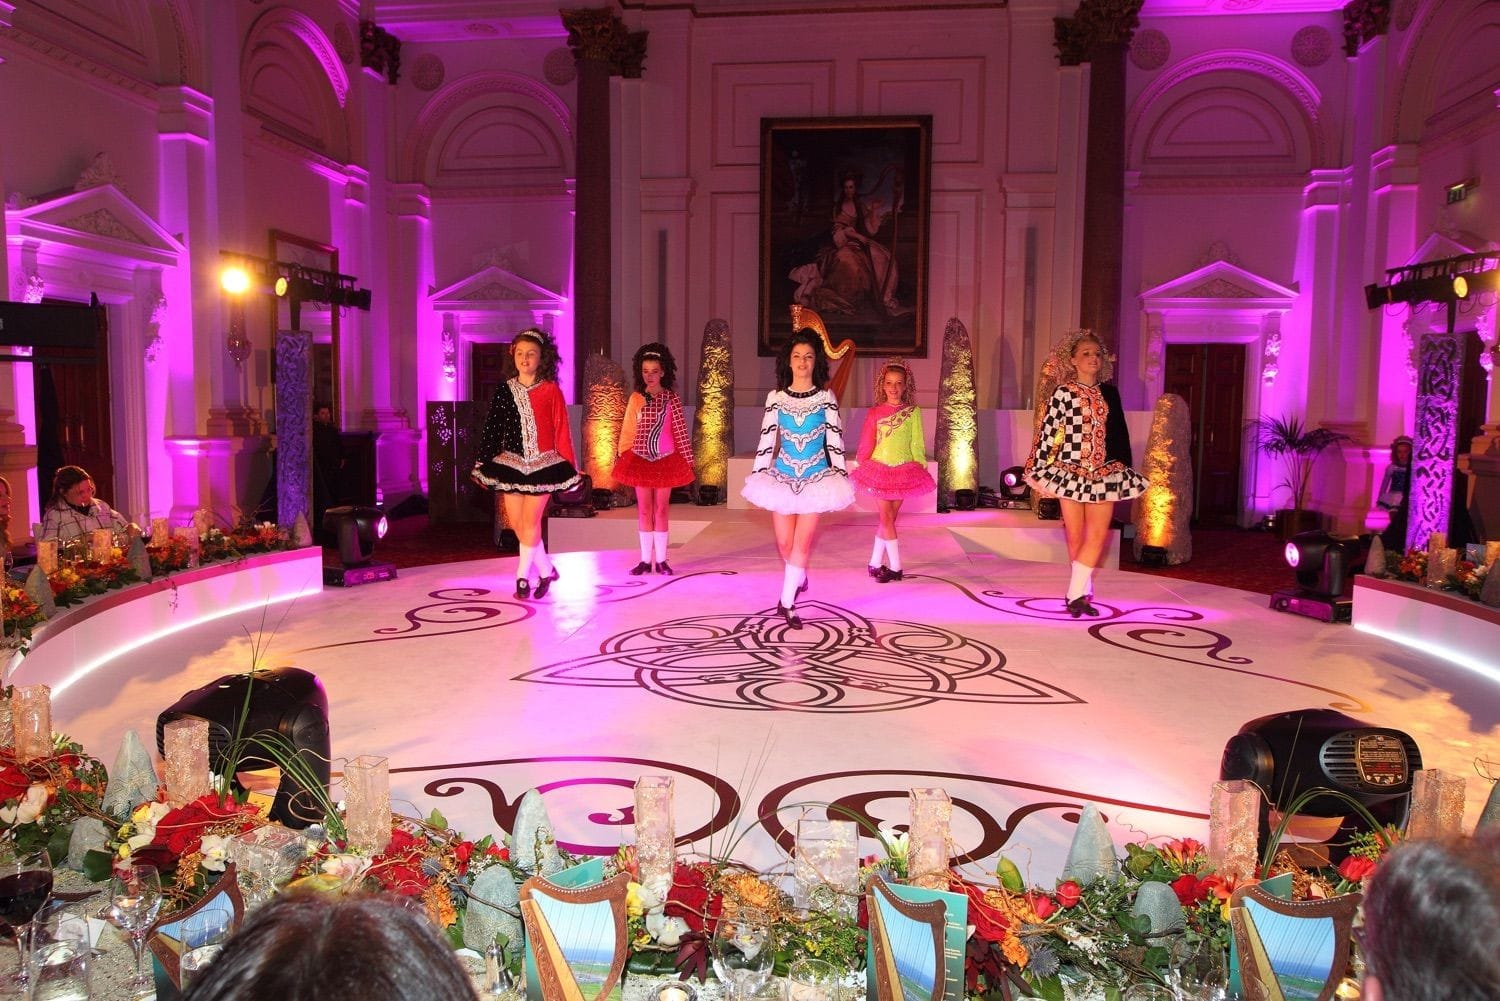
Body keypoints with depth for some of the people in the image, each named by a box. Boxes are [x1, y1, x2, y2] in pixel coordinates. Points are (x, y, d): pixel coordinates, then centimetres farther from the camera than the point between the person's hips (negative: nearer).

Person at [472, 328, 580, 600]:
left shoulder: (551, 391, -4)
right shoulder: (505, 391, 4)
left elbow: (561, 431, -2)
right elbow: (492, 429, 7)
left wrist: (570, 465, -2)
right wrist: (481, 463, 5)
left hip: (543, 463, -3)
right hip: (512, 462, 4)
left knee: (530, 520, -3)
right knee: (516, 522, 3)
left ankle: (523, 576, 8)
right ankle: (546, 570, 17)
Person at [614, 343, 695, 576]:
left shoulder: (672, 399, -2)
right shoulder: (636, 399, 1)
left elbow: (680, 430, -2)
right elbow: (628, 430, 3)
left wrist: (687, 459, -3)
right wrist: (622, 456, 0)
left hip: (666, 459, -1)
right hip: (640, 459, 1)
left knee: (661, 509, 5)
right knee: (644, 510, 6)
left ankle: (661, 559, 12)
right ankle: (646, 560, 12)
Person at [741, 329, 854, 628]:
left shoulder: (826, 398, 0)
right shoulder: (775, 397, 2)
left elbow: (834, 439, -1)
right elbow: (767, 438, 3)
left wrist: (839, 475, -6)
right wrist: (757, 475, -1)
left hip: (816, 478, -1)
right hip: (783, 476, 2)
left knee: (802, 541, -5)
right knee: (784, 542, 4)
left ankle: (787, 602, 2)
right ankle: (800, 579, 35)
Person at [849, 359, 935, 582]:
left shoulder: (913, 411, -1)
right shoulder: (874, 413, -1)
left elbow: (917, 443, 2)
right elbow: (866, 446, 5)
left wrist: (921, 468, -1)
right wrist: (865, 469, 5)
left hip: (904, 471, 1)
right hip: (880, 470, 0)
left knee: (889, 518, 6)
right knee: (886, 518, -3)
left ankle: (875, 564, 16)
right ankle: (895, 567, 1)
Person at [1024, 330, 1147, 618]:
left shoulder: (1109, 393, 10)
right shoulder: (1063, 393, -1)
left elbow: (1120, 433, 15)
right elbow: (1048, 431, -3)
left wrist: (1125, 468, 13)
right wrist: (1039, 469, -6)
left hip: (1104, 472, 3)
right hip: (1071, 470, -3)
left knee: (1098, 535, -8)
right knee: (1075, 536, 3)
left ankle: (1076, 593, -5)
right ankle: (1082, 592, 16)